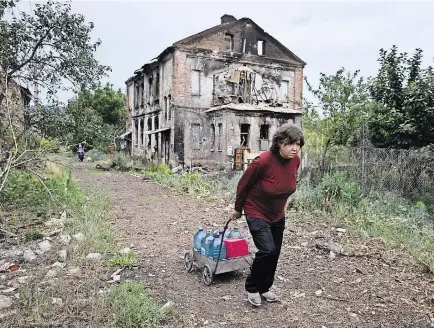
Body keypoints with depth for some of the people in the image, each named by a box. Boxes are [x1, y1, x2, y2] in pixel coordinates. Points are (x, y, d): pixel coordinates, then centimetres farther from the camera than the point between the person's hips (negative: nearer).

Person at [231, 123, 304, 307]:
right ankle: (252, 287, 9)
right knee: (267, 250, -17)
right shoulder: (264, 161, -29)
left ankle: (264, 288, 36)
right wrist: (238, 208, -2)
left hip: (277, 215, 7)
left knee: (274, 254, 12)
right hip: (257, 212, -6)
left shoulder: (295, 161, -11)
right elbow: (243, 184, -14)